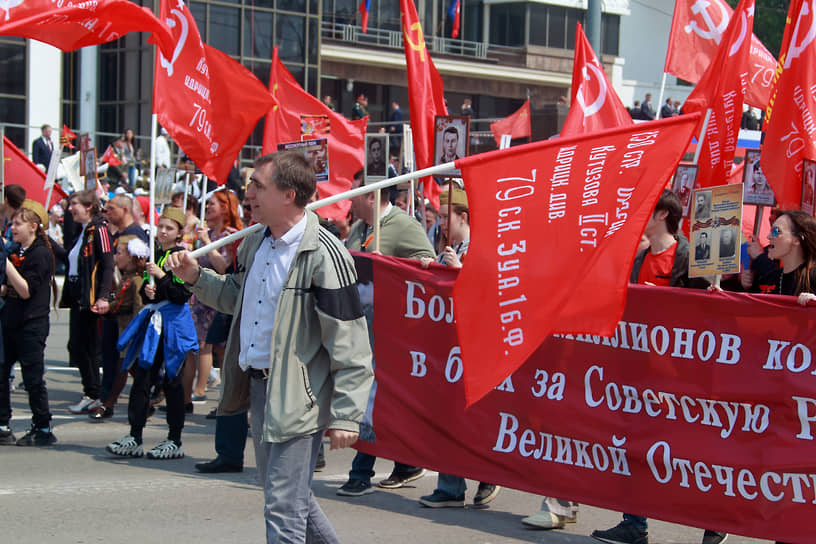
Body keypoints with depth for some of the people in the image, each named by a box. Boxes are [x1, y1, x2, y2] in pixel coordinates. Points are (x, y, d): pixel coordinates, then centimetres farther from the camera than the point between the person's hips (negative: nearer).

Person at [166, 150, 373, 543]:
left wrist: (346, 416, -20)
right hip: (256, 384, 9)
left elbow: (350, 345, -18)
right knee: (287, 493, 22)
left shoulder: (322, 254, -18)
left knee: (283, 510, -6)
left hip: (297, 398, -9)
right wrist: (197, 278, 12)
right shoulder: (254, 245, 8)